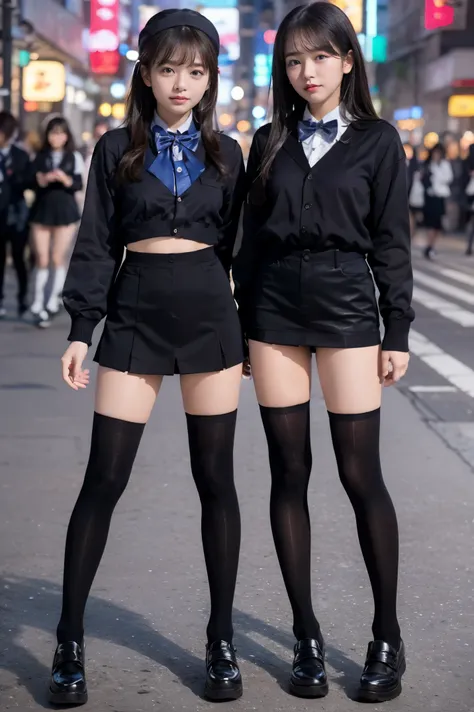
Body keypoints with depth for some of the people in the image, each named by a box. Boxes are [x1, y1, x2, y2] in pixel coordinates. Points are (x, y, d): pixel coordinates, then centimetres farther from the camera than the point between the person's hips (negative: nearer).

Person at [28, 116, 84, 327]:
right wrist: (42, 179, -23)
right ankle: (37, 304, 5)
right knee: (41, 260, 1)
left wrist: (65, 179, -24)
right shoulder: (39, 157, 4)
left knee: (58, 259, 3)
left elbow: (79, 184, -5)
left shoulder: (74, 157, 2)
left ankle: (52, 303, 11)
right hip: (41, 210, 1)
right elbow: (31, 182, -4)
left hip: (65, 211, -1)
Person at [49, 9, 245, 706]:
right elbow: (96, 245, 3)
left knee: (216, 479, 4)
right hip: (136, 312, -1)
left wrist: (253, 334, 7)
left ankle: (222, 640, 14)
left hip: (210, 314, 1)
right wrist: (81, 330, -4)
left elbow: (241, 245, 10)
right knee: (104, 480, -2)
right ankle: (70, 642, 7)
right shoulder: (117, 150, 5)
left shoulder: (226, 153, 8)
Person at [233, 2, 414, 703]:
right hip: (276, 310, 3)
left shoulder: (377, 142, 2)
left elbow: (392, 244, 1)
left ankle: (388, 638, 9)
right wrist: (242, 324, 8)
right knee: (289, 472, 4)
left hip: (346, 309, -3)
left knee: (360, 473, -3)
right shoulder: (269, 142, 10)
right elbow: (250, 240, 11)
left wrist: (398, 334, -3)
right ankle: (307, 637, 13)